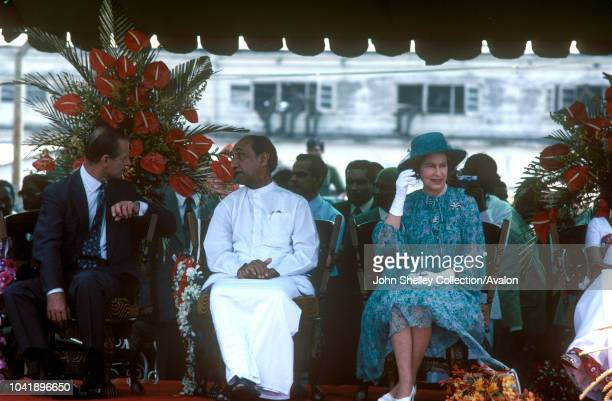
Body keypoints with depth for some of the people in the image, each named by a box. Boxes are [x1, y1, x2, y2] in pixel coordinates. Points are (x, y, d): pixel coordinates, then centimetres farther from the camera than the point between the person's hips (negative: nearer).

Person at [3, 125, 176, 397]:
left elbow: (169, 226, 9)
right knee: (15, 293, -22)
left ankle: (96, 372, -28)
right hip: (70, 275, 1)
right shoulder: (58, 193, 2)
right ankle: (49, 367, -28)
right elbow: (46, 245, -11)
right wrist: (54, 291, -28)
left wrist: (139, 207, -12)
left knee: (86, 282, -36)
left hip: (115, 276, -1)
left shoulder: (124, 191, 13)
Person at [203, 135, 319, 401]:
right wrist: (240, 267, -16)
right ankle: (242, 376, -49)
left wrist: (276, 271, -16)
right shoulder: (229, 205, 22)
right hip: (236, 278, 2)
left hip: (282, 279, -2)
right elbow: (215, 252, 7)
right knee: (221, 293, -36)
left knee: (274, 296, -40)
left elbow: (307, 254, 3)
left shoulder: (295, 204, 16)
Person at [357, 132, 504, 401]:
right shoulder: (408, 204, 9)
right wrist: (399, 198, -10)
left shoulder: (465, 205, 4)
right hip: (410, 286, 2)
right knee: (397, 301, -33)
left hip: (455, 289, -2)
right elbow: (386, 247, -7)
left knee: (420, 301, -35)